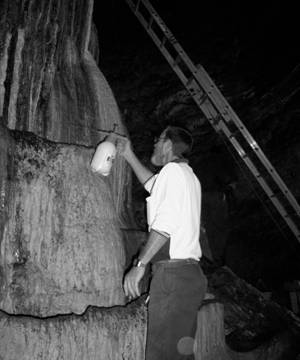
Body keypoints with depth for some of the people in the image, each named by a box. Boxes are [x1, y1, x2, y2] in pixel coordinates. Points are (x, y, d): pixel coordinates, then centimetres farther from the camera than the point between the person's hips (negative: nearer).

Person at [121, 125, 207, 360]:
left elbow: (165, 224, -18)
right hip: (191, 273, 10)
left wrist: (140, 265, -17)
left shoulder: (173, 169, -6)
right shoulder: (189, 176, 22)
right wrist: (129, 155, 47)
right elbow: (154, 185, 41)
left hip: (173, 273, -10)